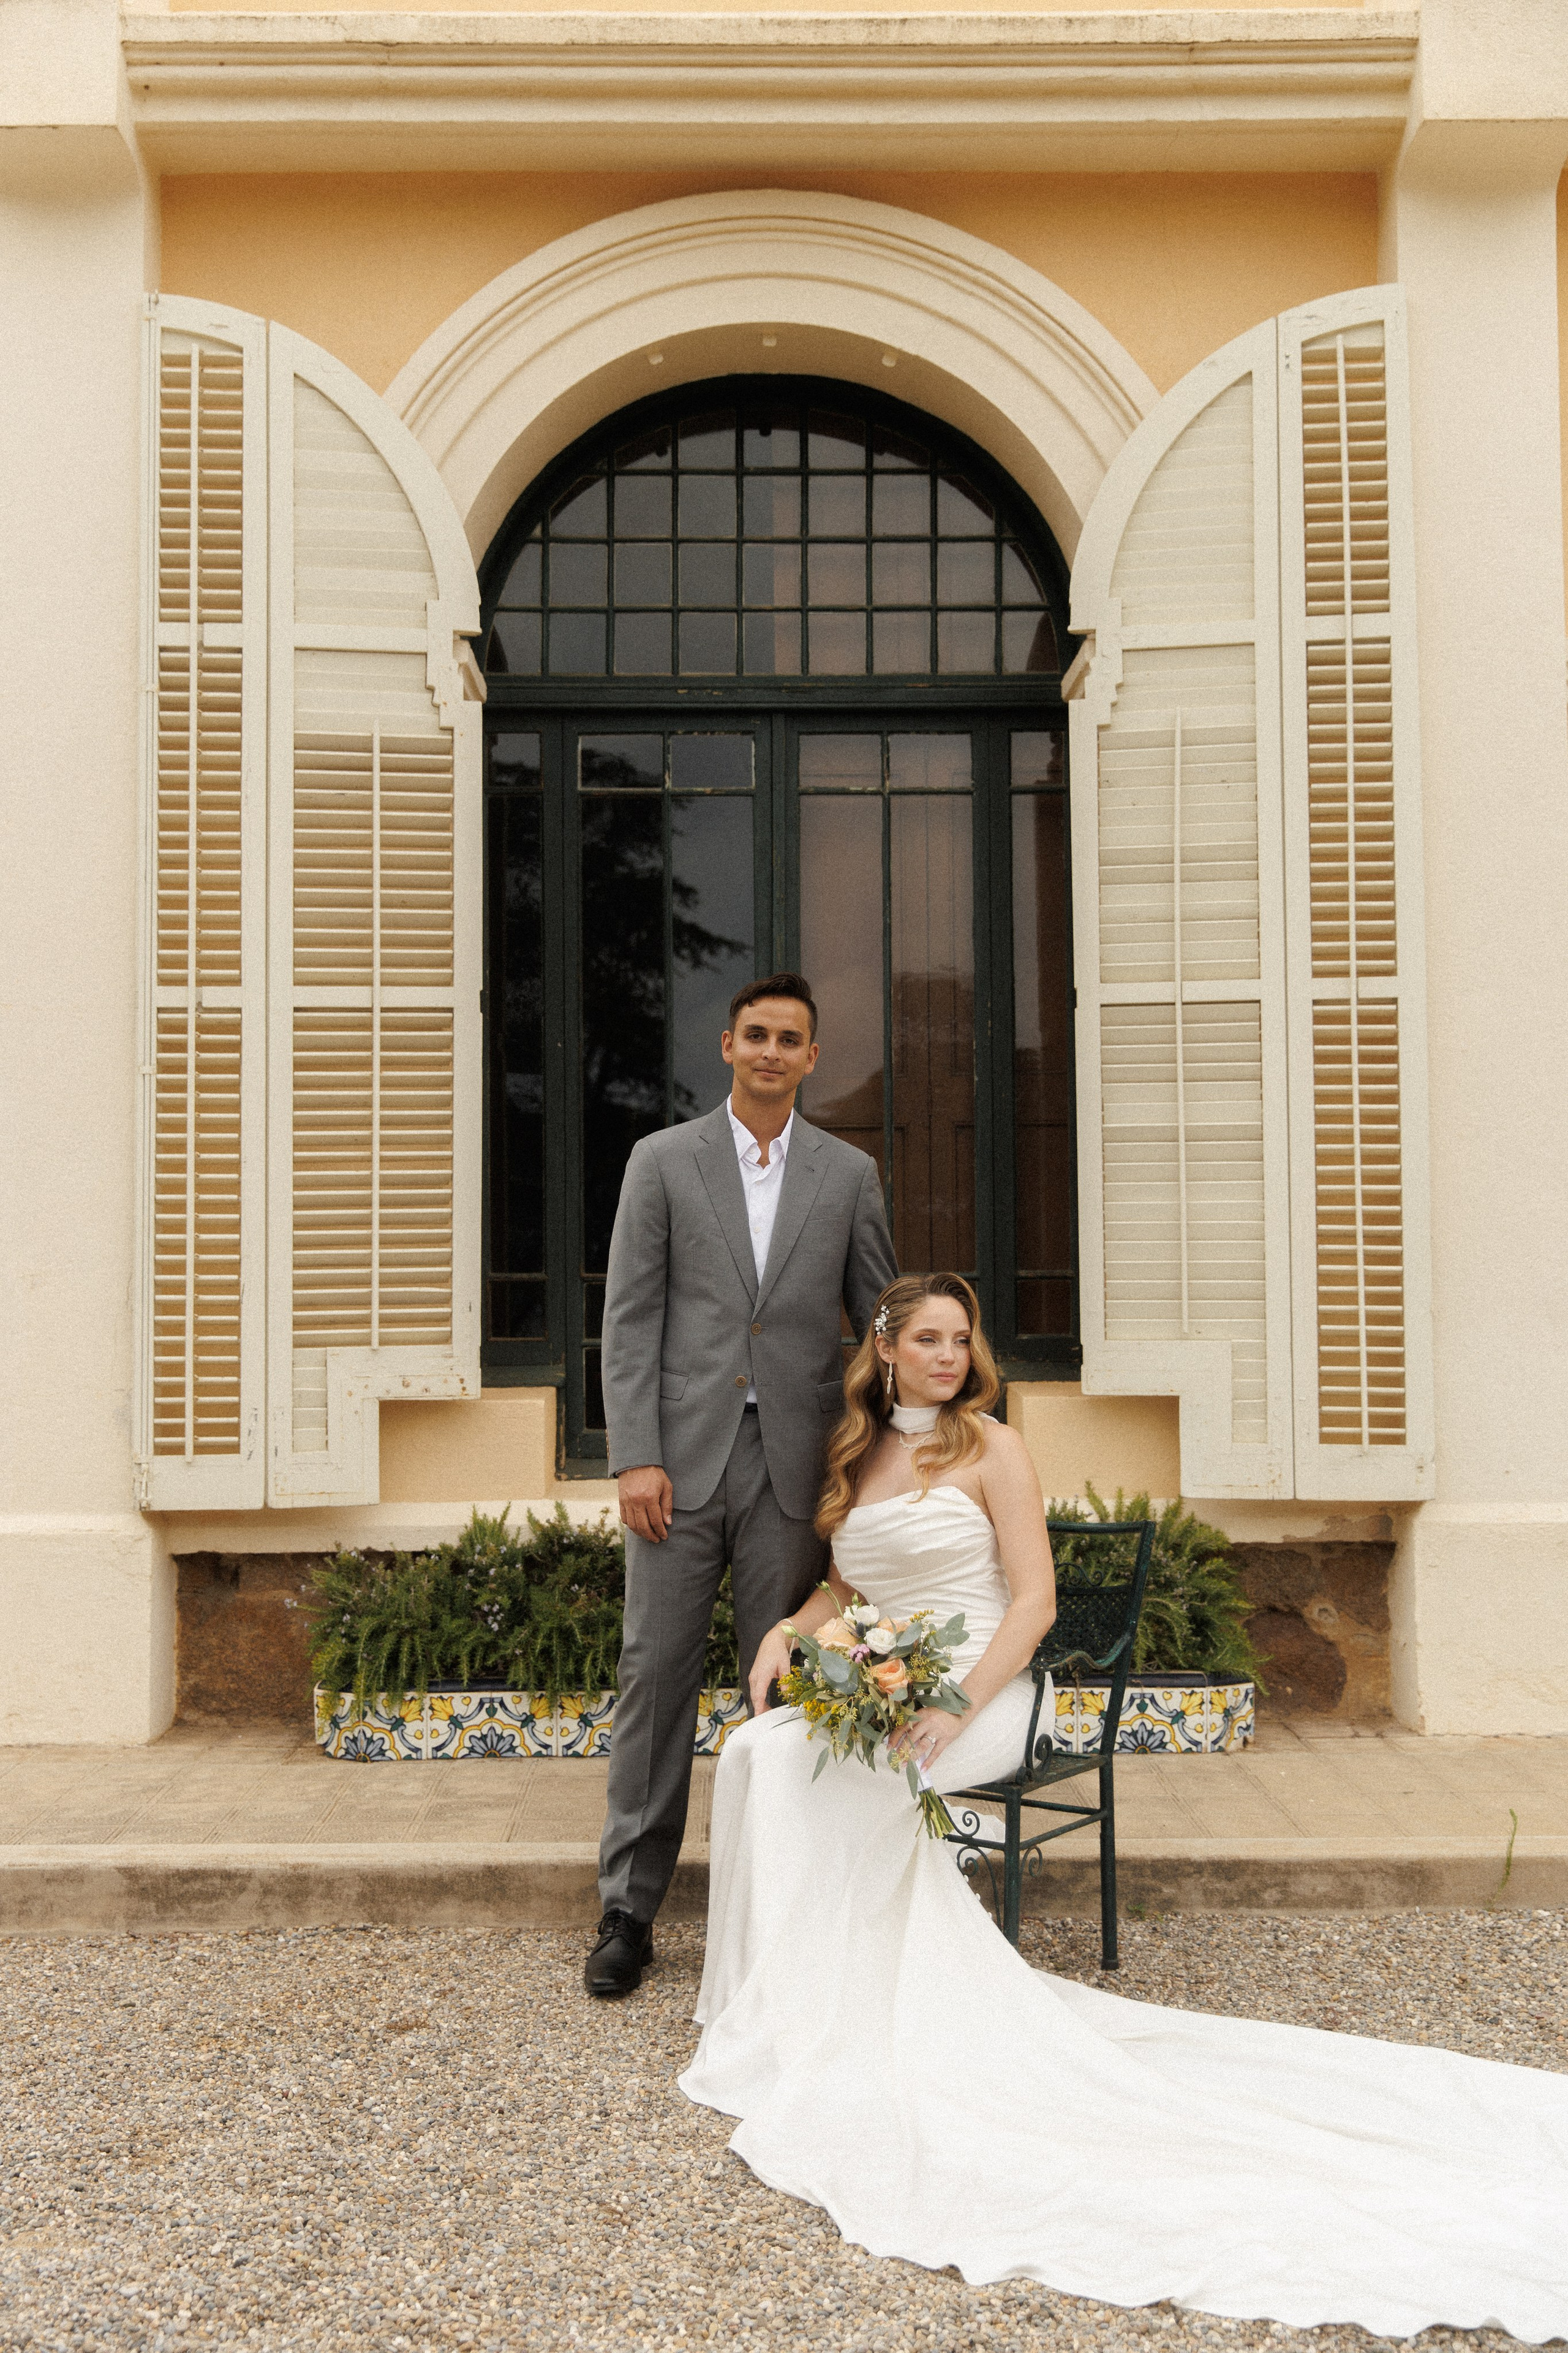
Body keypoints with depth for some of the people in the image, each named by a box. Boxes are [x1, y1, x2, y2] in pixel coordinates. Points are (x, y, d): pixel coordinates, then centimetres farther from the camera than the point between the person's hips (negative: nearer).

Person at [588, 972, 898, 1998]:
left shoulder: (850, 1174, 8)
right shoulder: (663, 1161, 5)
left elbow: (882, 1323, 10)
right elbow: (630, 1318, 0)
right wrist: (636, 1458, -8)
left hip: (796, 1467, 1)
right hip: (684, 1460, -1)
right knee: (656, 1677, 2)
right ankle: (630, 1908, 13)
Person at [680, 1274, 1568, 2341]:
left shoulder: (990, 1450, -3)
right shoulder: (852, 1456, 15)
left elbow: (1034, 1598, -8)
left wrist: (960, 1707, -22)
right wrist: (789, 1628, 0)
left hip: (977, 1699, -6)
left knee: (804, 1765, -27)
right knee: (758, 1748, -21)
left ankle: (798, 2012, -11)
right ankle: (783, 1998, -9)